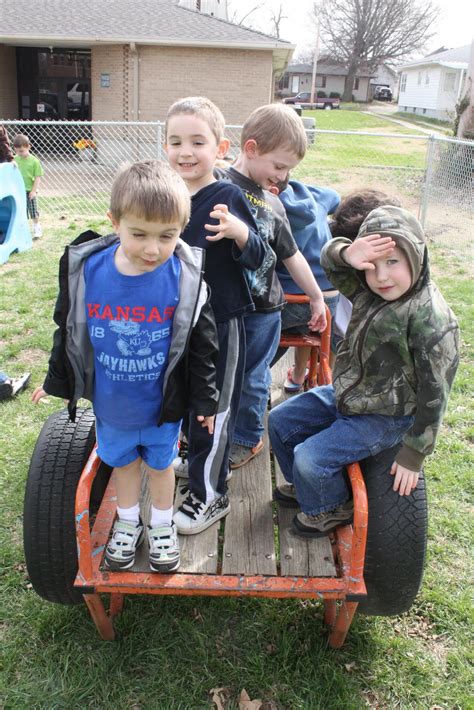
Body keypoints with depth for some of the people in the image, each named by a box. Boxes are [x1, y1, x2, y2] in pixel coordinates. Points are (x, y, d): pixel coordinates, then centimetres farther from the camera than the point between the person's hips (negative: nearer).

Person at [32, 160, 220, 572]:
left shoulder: (186, 279, -21)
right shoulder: (85, 270, -17)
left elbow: (203, 346, -9)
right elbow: (67, 331, -1)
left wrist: (205, 399, -3)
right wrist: (57, 380, 10)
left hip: (163, 403, -1)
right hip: (110, 402, 2)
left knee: (160, 463, 20)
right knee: (122, 460, 23)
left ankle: (162, 525, 46)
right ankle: (127, 520, 49)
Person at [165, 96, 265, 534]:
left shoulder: (228, 197, -14)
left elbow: (257, 258, -16)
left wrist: (239, 232, -33)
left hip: (221, 321, -6)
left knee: (216, 407, 5)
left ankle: (210, 494, 19)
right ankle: (201, 461, 44)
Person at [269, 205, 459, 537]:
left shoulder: (432, 319, -27)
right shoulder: (368, 292, -8)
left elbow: (434, 393, -23)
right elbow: (329, 257, -6)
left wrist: (414, 454, -17)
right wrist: (347, 253, -32)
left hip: (383, 417, -8)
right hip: (345, 394, 8)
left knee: (310, 459, -17)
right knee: (279, 421, 13)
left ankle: (334, 508, 16)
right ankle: (306, 485, 37)